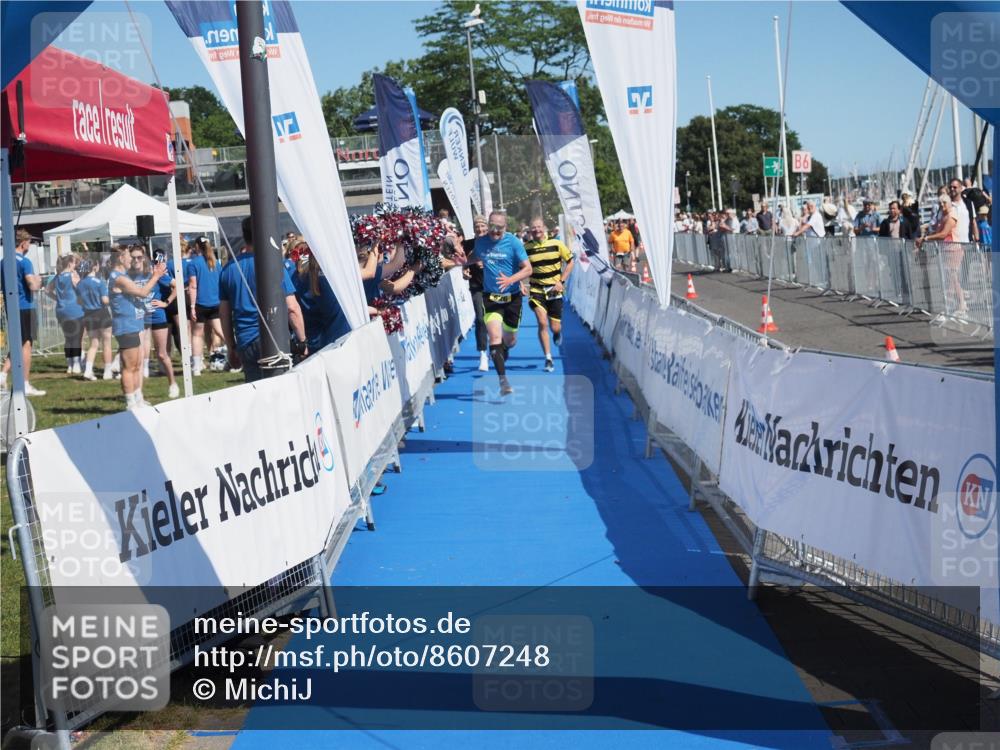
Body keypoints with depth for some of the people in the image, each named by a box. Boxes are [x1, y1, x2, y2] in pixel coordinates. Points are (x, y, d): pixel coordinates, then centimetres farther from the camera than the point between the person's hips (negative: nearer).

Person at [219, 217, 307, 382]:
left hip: (245, 344, 5)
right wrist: (302, 342, 0)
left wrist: (231, 348, 20)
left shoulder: (228, 269, 9)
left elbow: (224, 314, 13)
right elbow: (292, 309, -9)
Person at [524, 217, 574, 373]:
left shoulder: (556, 244, -5)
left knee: (555, 327, 3)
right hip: (536, 290, 0)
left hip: (554, 290, 0)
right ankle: (548, 359, -8)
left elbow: (570, 262, 3)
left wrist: (562, 281, -5)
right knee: (542, 323, -16)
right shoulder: (526, 248, -4)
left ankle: (557, 332, 43)